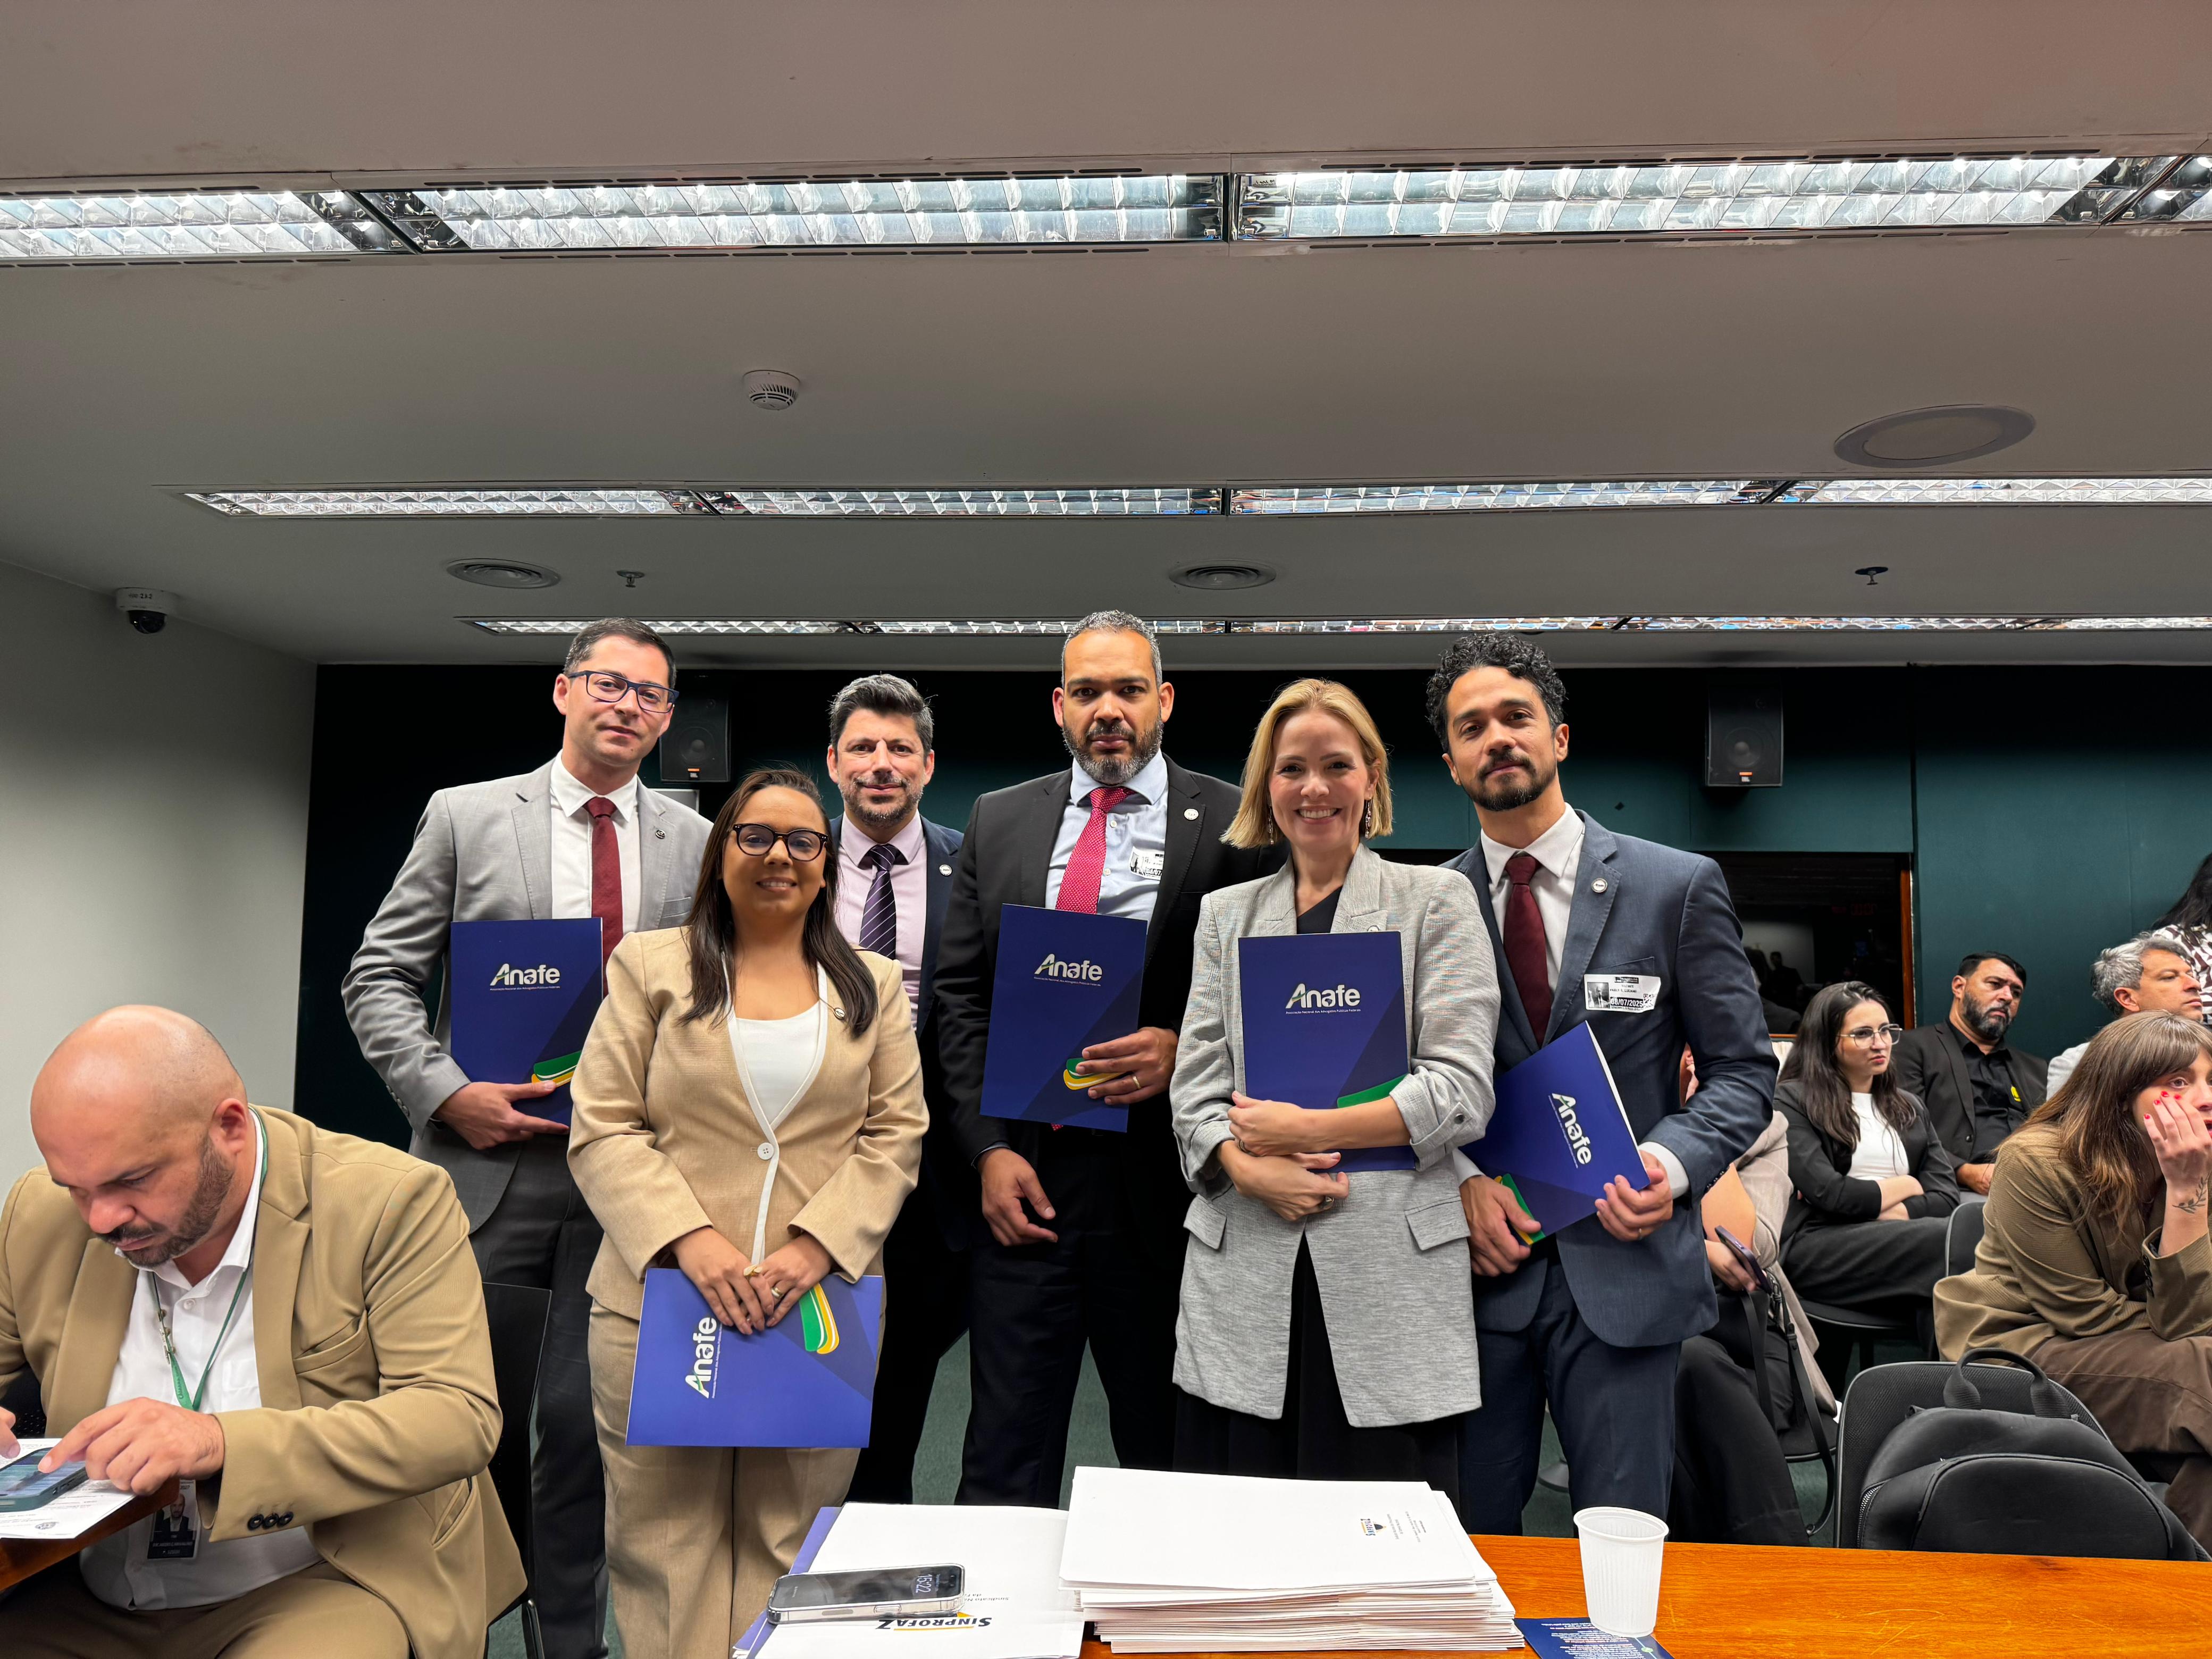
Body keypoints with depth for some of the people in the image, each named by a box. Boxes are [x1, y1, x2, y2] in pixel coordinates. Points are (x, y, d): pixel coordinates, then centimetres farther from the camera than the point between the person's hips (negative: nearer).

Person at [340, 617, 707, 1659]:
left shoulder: (696, 843, 6)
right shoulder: (465, 816, 3)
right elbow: (380, 975, 1)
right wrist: (446, 1093, -11)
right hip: (489, 1157, -1)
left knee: (584, 1420, 10)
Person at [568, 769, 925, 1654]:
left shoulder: (873, 984, 12)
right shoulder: (650, 966, 6)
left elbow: (895, 1135, 5)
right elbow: (602, 1130, 0)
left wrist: (816, 1246, -10)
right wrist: (689, 1239, -14)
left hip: (820, 1308, 1)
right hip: (661, 1301, -1)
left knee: (793, 1547, 7)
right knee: (665, 1542, 4)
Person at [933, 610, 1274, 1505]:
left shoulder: (1234, 824, -1)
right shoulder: (999, 821, 9)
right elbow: (959, 994, 8)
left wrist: (1184, 1051, -16)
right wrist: (988, 1147, -1)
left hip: (1160, 1188, -2)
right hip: (1023, 1179, 2)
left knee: (1169, 1458, 13)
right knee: (1003, 1464, 10)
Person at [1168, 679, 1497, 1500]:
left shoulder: (1435, 900, 6)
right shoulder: (1226, 913, 15)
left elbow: (1461, 1088, -3)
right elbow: (1195, 1087, 8)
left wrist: (1308, 1129, -9)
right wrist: (1251, 1169, -10)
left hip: (1391, 1270, -2)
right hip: (1244, 1271, 3)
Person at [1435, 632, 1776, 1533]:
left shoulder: (1678, 886, 1)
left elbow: (1742, 1067, 3)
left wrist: (1671, 1164, -14)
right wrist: (1461, 1180, -10)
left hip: (1624, 1264, -1)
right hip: (1477, 1264, 1)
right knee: (1467, 1542, 11)